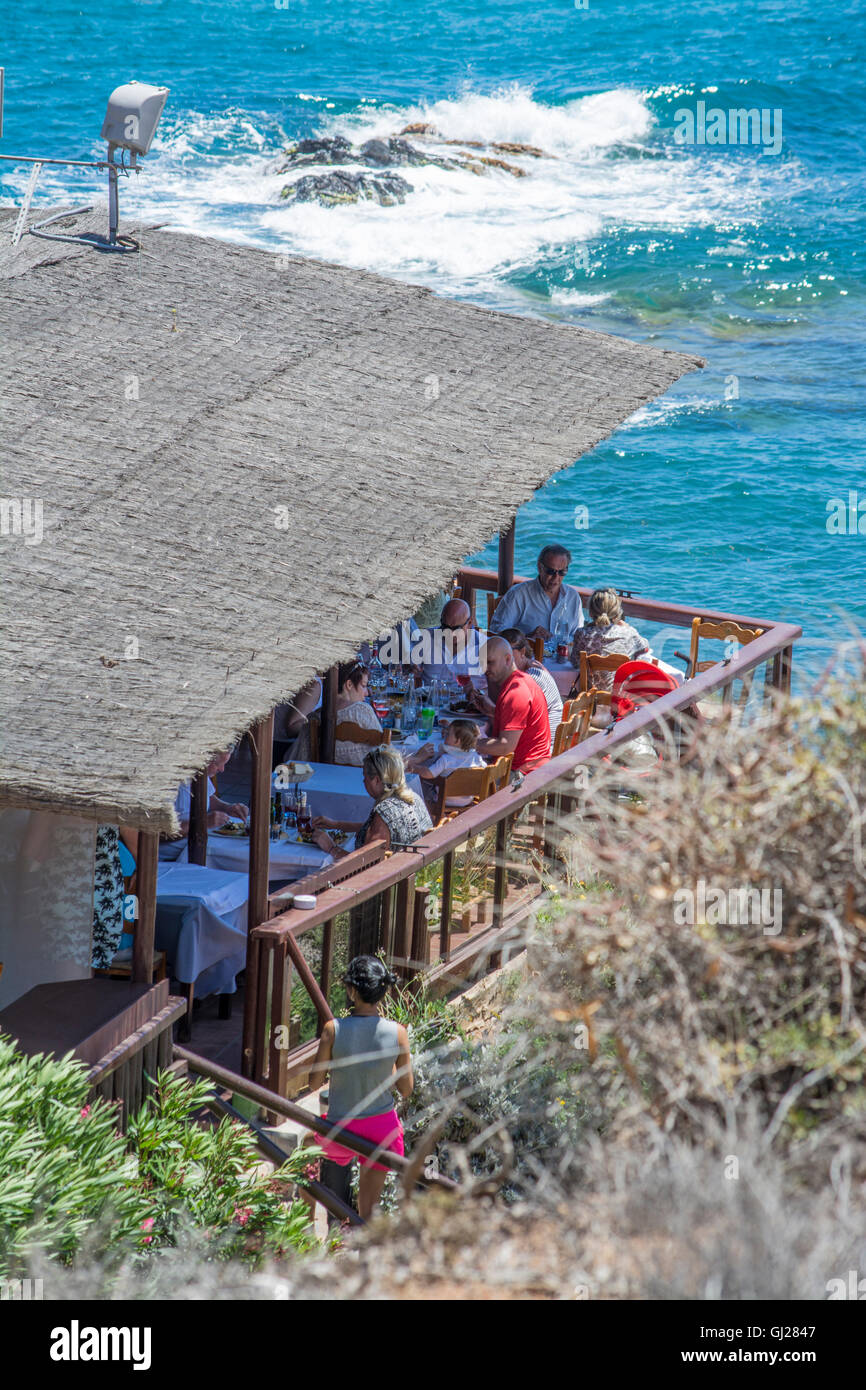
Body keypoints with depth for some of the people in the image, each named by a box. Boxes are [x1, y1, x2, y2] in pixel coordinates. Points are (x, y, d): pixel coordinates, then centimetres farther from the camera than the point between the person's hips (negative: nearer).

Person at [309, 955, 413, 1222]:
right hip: (382, 1126, 1)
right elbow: (406, 1089, -3)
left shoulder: (333, 1029, -17)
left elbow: (314, 1082, -6)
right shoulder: (397, 1033, -13)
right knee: (368, 1212, 16)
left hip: (341, 1128, -1)